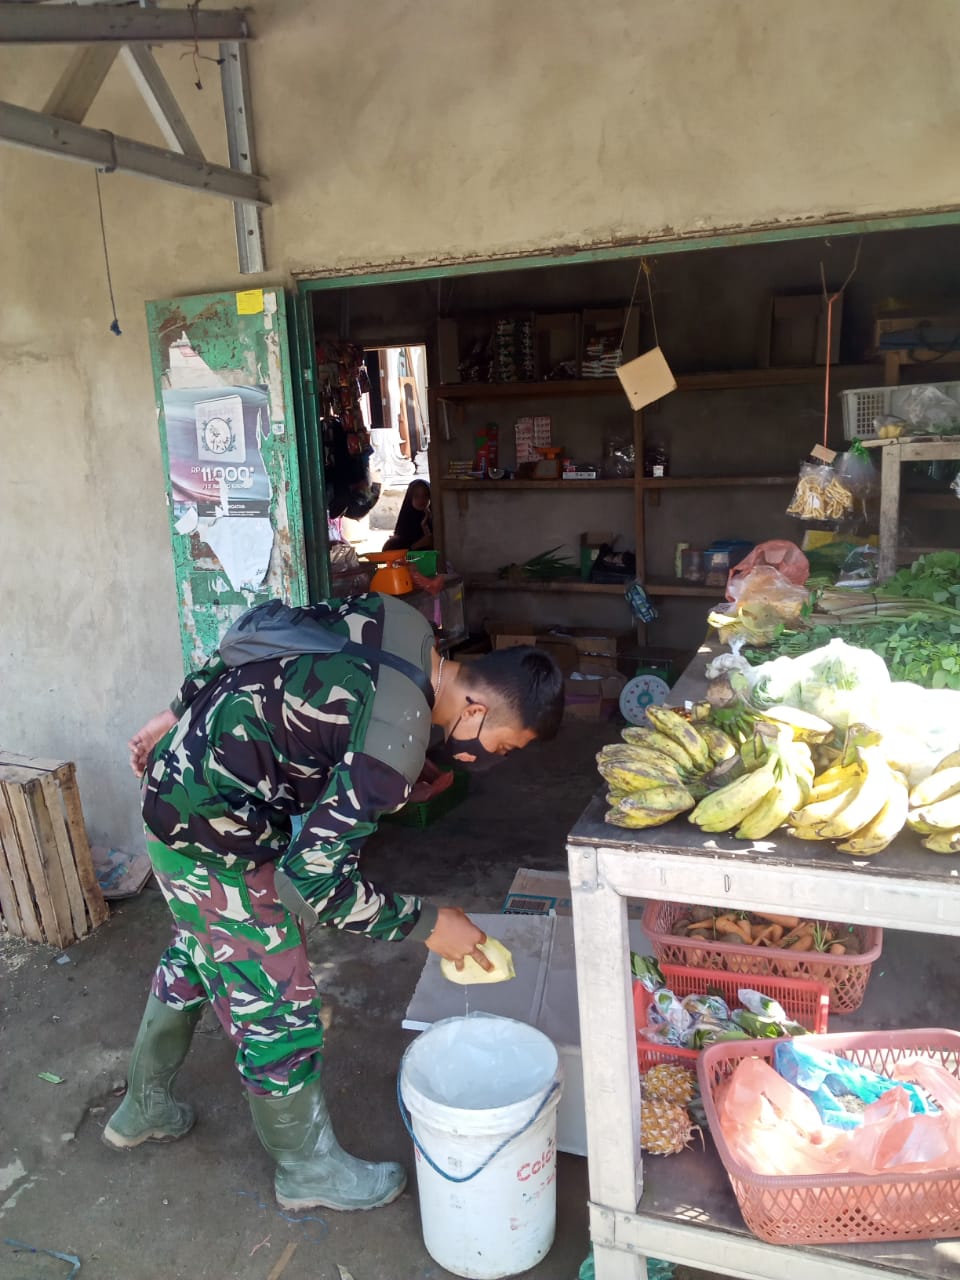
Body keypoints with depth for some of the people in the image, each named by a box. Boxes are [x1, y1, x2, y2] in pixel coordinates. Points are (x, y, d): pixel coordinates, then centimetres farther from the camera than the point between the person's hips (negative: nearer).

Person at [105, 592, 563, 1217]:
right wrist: (428, 923, -15)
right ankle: (308, 1167, 30)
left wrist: (181, 714, 13)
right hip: (213, 829, -9)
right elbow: (315, 876, -27)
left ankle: (144, 1107, 49)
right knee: (278, 999, 7)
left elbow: (260, 631, 5)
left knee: (199, 953, 28)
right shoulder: (397, 740, -29)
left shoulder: (398, 620, -6)